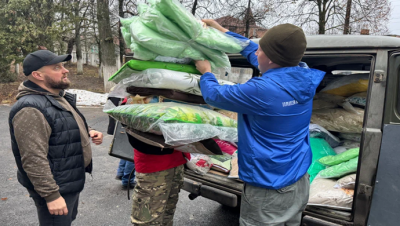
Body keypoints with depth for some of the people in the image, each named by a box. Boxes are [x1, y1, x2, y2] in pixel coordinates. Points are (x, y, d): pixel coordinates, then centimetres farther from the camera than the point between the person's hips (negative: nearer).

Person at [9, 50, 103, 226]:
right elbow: (34, 160, -28)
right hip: (56, 188, -9)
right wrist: (51, 195, -26)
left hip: (71, 181, 10)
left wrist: (88, 132, 4)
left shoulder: (59, 97, 8)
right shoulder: (31, 109, -25)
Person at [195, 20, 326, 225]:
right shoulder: (303, 77, -5)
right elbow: (253, 53, 9)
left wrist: (206, 72, 9)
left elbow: (214, 95, -12)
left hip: (269, 191, -8)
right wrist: (223, 30, 17)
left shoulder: (262, 90, -28)